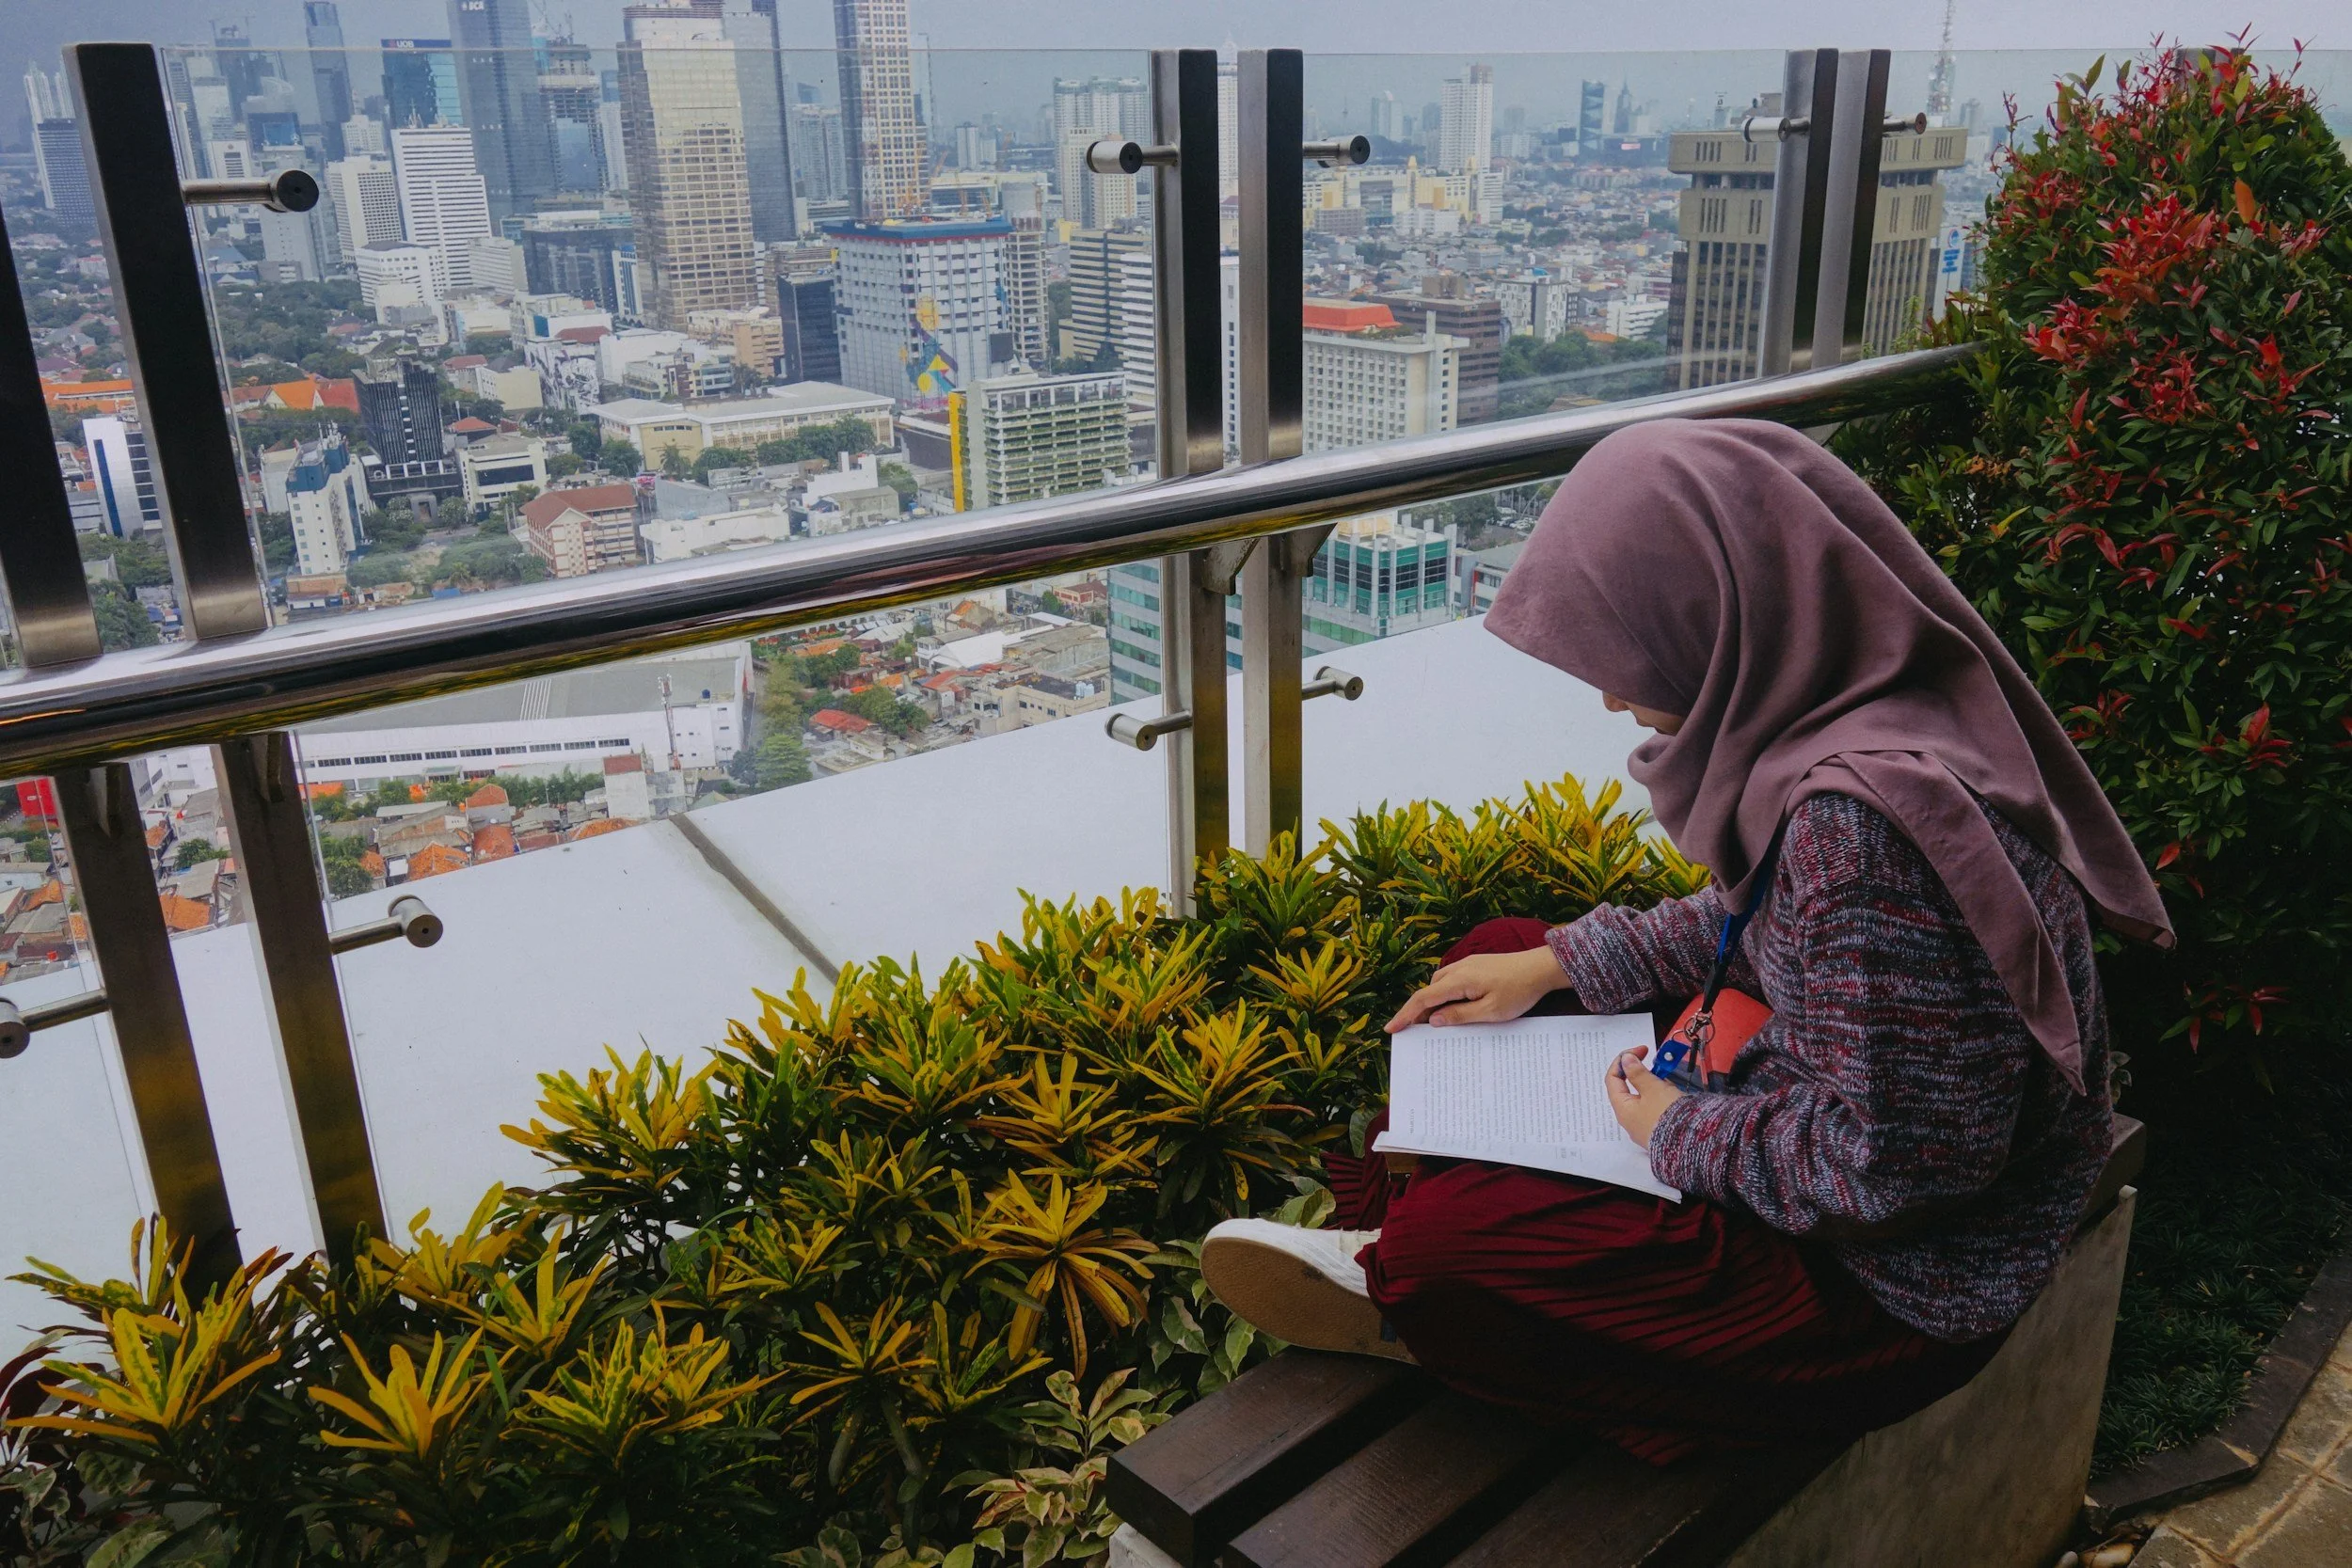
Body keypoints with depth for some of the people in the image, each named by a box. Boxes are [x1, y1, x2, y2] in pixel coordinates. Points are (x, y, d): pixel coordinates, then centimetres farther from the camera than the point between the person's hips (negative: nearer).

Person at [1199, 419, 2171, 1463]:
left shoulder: (1864, 815, -35)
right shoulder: (1862, 708, -4)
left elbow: (1887, 1169, -31)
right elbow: (1761, 919, 13)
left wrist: (1683, 1133, -15)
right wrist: (1556, 964, 8)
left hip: (1889, 1285, -10)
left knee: (1445, 1241, -21)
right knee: (1497, 958, 11)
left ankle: (1391, 1275, 13)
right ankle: (1380, 1242, 12)